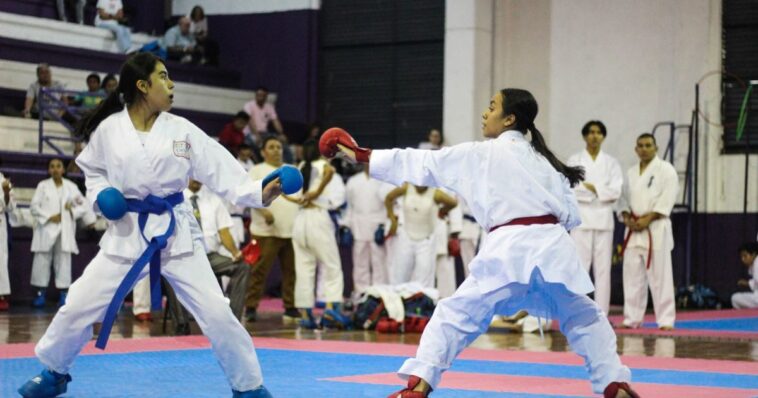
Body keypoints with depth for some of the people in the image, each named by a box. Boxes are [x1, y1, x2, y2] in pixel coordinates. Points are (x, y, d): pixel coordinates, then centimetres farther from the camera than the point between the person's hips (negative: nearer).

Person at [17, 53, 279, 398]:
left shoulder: (182, 130, -3)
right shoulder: (109, 128, -3)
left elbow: (222, 171, -6)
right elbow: (93, 170, 14)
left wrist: (258, 193, -20)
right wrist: (100, 196, -6)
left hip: (177, 231, 0)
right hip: (128, 233, 0)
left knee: (215, 311, -5)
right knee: (79, 305, 1)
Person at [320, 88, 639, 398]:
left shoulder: (477, 154, 7)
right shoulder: (543, 158, 19)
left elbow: (419, 163, 12)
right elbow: (571, 214, 16)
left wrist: (362, 156, 19)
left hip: (508, 248, -4)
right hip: (552, 245, 4)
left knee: (455, 315, 5)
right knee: (582, 318, 20)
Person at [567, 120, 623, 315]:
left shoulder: (611, 163, 11)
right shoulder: (574, 160, 6)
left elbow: (615, 191, -3)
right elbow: (570, 189, -7)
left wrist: (590, 187, -10)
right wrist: (600, 190, -10)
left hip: (604, 219, 2)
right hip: (581, 218, -2)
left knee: (603, 268, 2)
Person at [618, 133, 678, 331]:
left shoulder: (666, 170, -3)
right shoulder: (631, 172, 16)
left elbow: (667, 199, -11)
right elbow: (624, 198, 16)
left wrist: (648, 219, -17)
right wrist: (627, 218, -2)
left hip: (656, 228, -6)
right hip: (634, 229, 6)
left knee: (660, 276, -7)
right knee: (632, 275, 7)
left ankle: (666, 320, -2)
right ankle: (632, 318, 14)